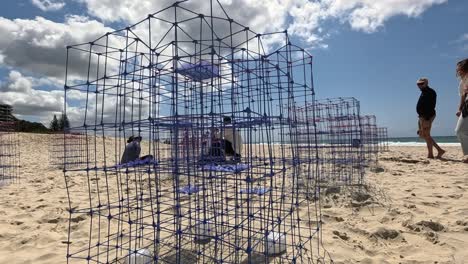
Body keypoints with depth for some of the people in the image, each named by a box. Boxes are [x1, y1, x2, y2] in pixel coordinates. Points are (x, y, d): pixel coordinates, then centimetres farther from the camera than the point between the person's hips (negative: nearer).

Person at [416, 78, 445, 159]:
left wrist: (427, 118, -26)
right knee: (422, 135, 11)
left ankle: (430, 154, 0)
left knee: (426, 135, -7)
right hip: (422, 116, 10)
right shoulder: (423, 93, 21)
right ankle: (440, 150, 16)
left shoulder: (430, 92, -9)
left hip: (427, 116, -10)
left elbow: (431, 106, -19)